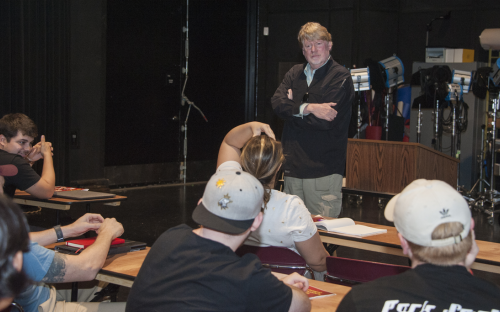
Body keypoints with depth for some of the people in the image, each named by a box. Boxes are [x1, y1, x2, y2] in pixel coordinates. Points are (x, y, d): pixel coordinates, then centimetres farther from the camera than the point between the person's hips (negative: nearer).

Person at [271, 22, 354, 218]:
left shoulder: (341, 78, -4)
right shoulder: (295, 74, 15)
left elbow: (326, 121, -16)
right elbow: (277, 104, -2)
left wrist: (293, 109, -2)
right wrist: (307, 108, -16)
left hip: (323, 170, -5)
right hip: (293, 168, 6)